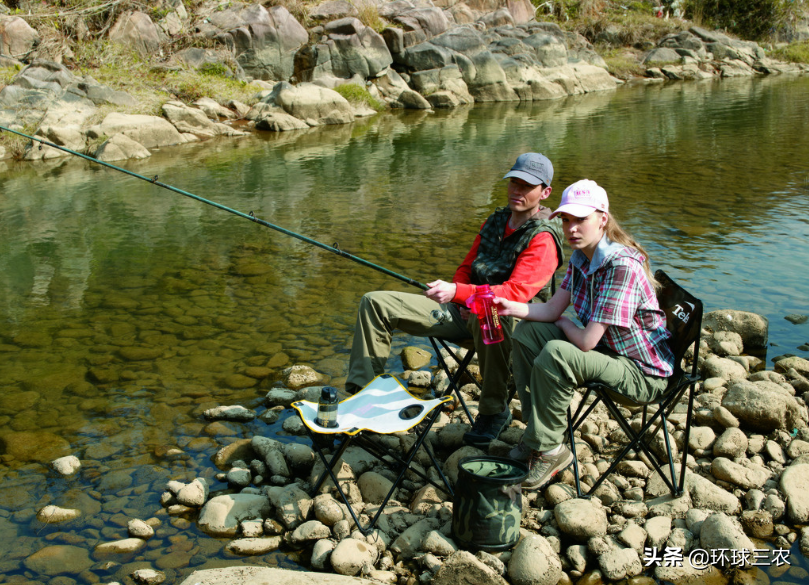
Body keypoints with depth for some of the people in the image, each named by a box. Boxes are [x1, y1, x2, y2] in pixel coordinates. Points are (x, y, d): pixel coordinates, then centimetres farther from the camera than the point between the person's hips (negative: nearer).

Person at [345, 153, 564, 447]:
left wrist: (457, 292, -35)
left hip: (511, 322, -7)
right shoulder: (495, 221, 14)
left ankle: (494, 410, -26)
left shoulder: (542, 238, -12)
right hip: (465, 312, 8)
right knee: (375, 303, -3)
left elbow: (515, 293, -25)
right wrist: (456, 299, 0)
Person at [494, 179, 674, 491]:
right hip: (607, 349, 10)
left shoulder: (622, 266, -29)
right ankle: (539, 432, 9)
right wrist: (512, 307, -13)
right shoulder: (580, 258, 0)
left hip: (643, 373, -10)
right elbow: (552, 310, 5)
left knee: (556, 353, -30)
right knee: (527, 332, 6)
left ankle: (548, 449, -13)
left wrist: (564, 322, -8)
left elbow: (587, 341, -29)